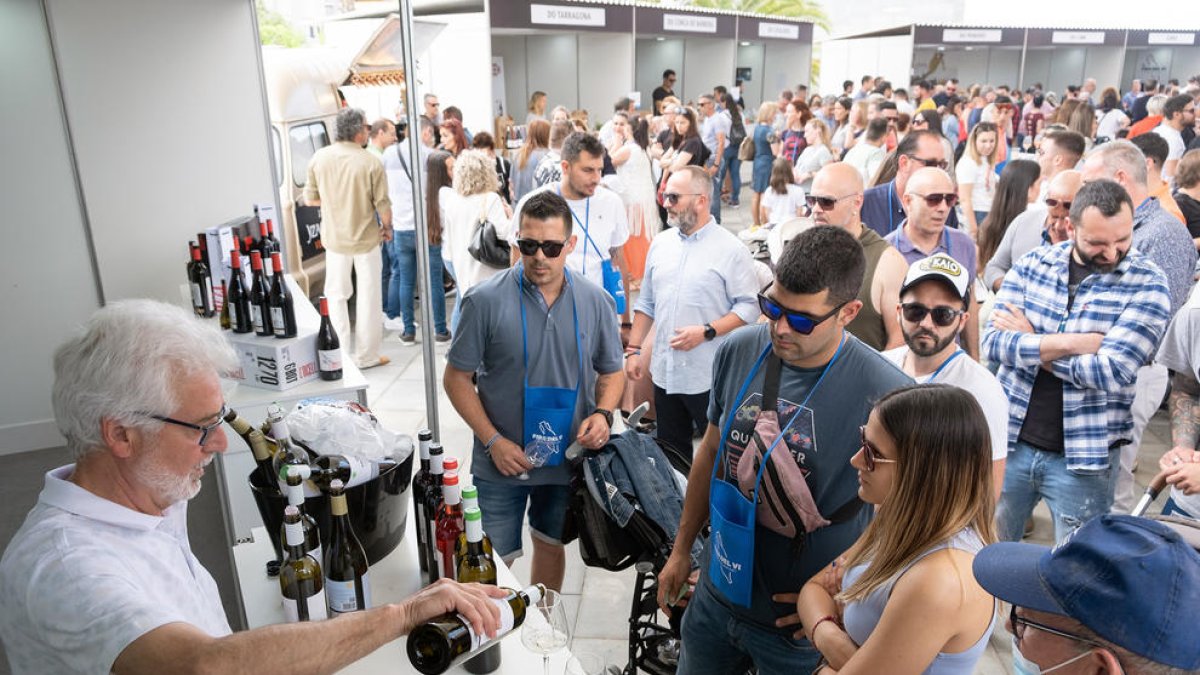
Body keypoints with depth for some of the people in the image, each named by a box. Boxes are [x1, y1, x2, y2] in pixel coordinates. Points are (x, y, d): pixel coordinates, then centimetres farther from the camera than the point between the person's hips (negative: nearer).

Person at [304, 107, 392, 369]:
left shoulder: (319, 158, -6)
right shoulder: (371, 163, -17)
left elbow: (310, 198, 2)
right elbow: (382, 205, -13)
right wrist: (386, 227, 6)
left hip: (334, 238, 3)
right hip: (366, 238, -3)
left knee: (336, 295, 15)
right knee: (368, 297, 8)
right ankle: (366, 356, 15)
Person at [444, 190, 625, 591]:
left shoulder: (595, 302, -4)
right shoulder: (486, 301, -14)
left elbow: (611, 372, 7)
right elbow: (457, 378, -8)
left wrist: (603, 414, -13)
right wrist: (493, 441, -16)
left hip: (567, 460, 3)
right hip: (502, 464, -3)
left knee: (551, 547, 23)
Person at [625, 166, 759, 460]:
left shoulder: (730, 248, -7)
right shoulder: (661, 243, 10)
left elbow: (749, 306, -9)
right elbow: (646, 303, 15)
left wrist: (706, 332, -19)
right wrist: (633, 349, 9)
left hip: (710, 378, -5)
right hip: (664, 373, 5)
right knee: (670, 455, 16)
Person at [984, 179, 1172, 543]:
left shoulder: (1148, 284, -8)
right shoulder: (1033, 263, 0)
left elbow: (1110, 371, -19)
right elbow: (993, 342, -11)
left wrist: (1031, 344, -11)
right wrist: (1072, 342, -19)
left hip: (1085, 458, -2)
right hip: (1011, 442, 3)